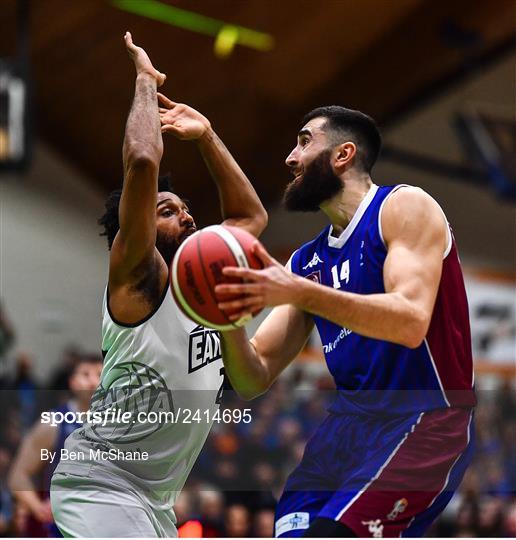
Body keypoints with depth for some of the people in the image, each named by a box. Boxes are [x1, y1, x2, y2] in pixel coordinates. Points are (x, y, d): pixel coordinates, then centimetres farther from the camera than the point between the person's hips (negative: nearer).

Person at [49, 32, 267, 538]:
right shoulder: (138, 279, -9)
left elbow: (251, 215, 26)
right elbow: (142, 161, -21)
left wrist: (205, 136, 17)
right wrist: (145, 80, -8)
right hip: (102, 482, -10)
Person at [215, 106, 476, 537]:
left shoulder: (404, 207, -5)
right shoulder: (307, 261, 15)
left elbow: (410, 322, -22)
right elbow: (254, 381, 11)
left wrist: (299, 293, -30)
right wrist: (229, 319, -10)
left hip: (424, 421, -8)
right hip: (348, 420, 8)